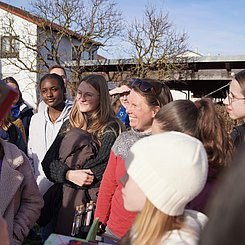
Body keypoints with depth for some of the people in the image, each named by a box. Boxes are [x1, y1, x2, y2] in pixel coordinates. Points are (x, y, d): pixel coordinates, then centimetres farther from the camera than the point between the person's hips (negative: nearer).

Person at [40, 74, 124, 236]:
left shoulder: (112, 128, -5)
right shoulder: (70, 126, 11)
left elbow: (103, 169, -14)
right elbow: (48, 162, 3)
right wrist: (69, 174, -13)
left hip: (95, 198, -5)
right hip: (66, 197, 6)